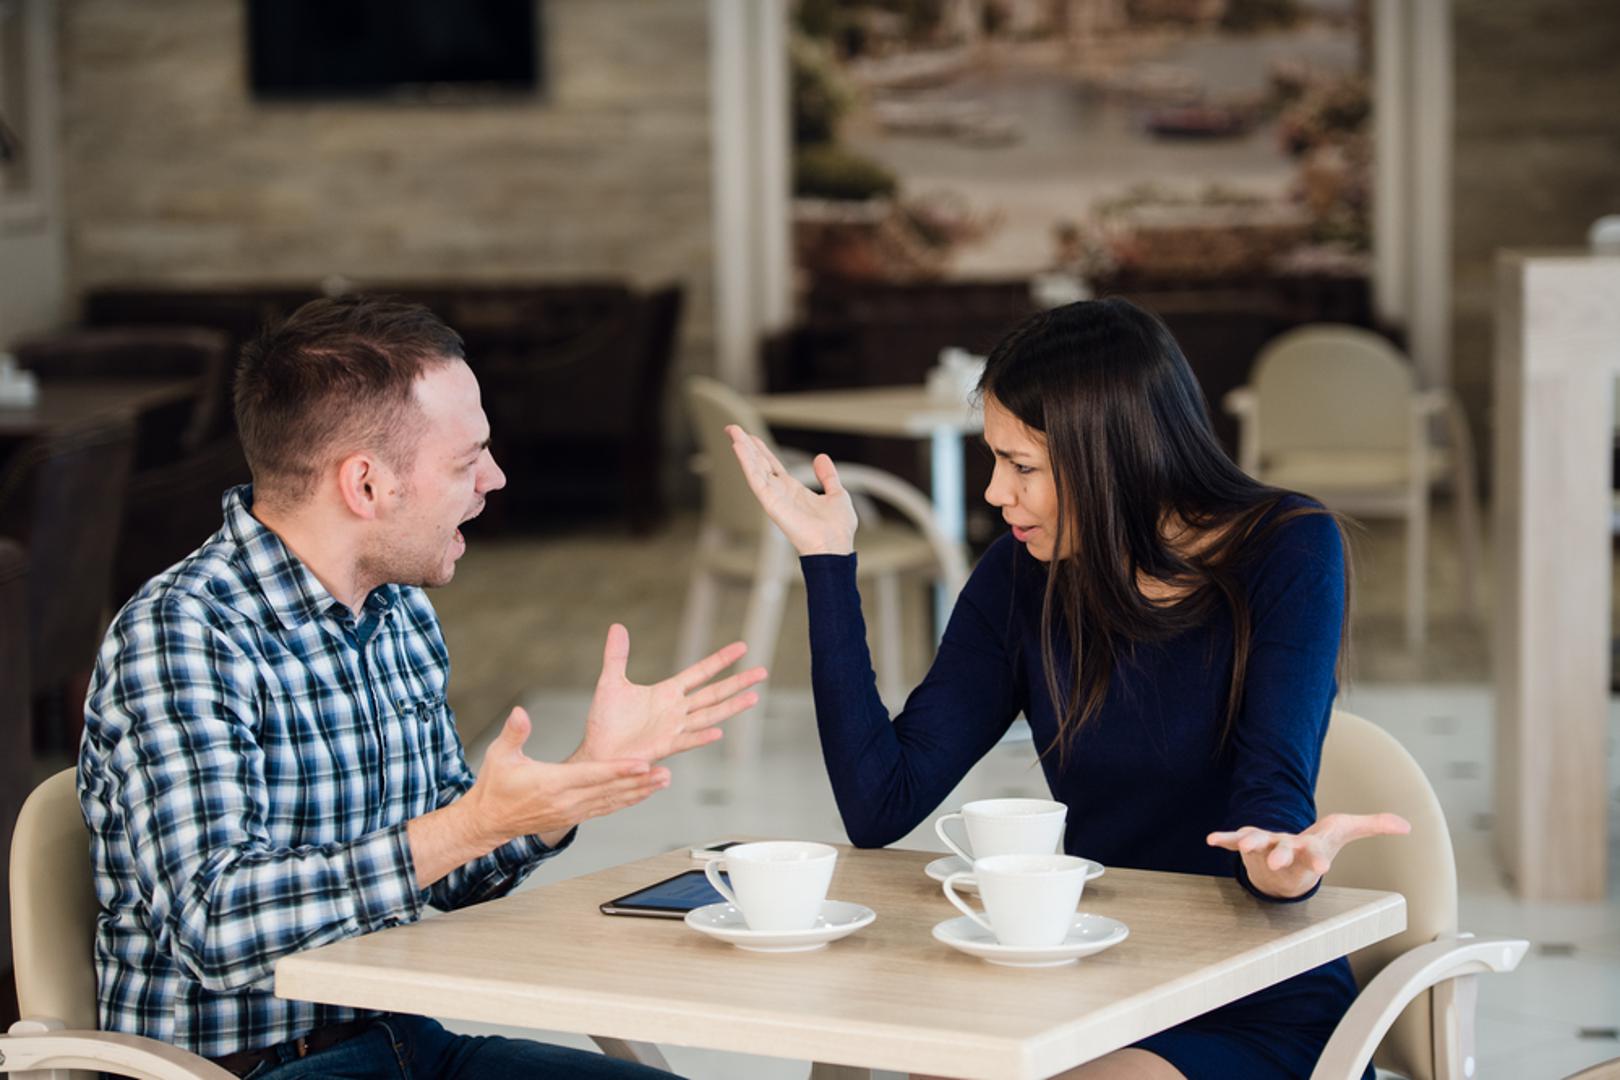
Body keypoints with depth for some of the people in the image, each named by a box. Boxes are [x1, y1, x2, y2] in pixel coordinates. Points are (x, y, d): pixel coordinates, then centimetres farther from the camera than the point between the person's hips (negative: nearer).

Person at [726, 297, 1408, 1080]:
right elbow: (880, 808, -3)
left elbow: (1273, 782, -19)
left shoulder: (1287, 553, -9)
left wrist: (1281, 858, -45)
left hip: (1261, 1014, -3)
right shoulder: (1024, 577, 1)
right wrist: (827, 561, -6)